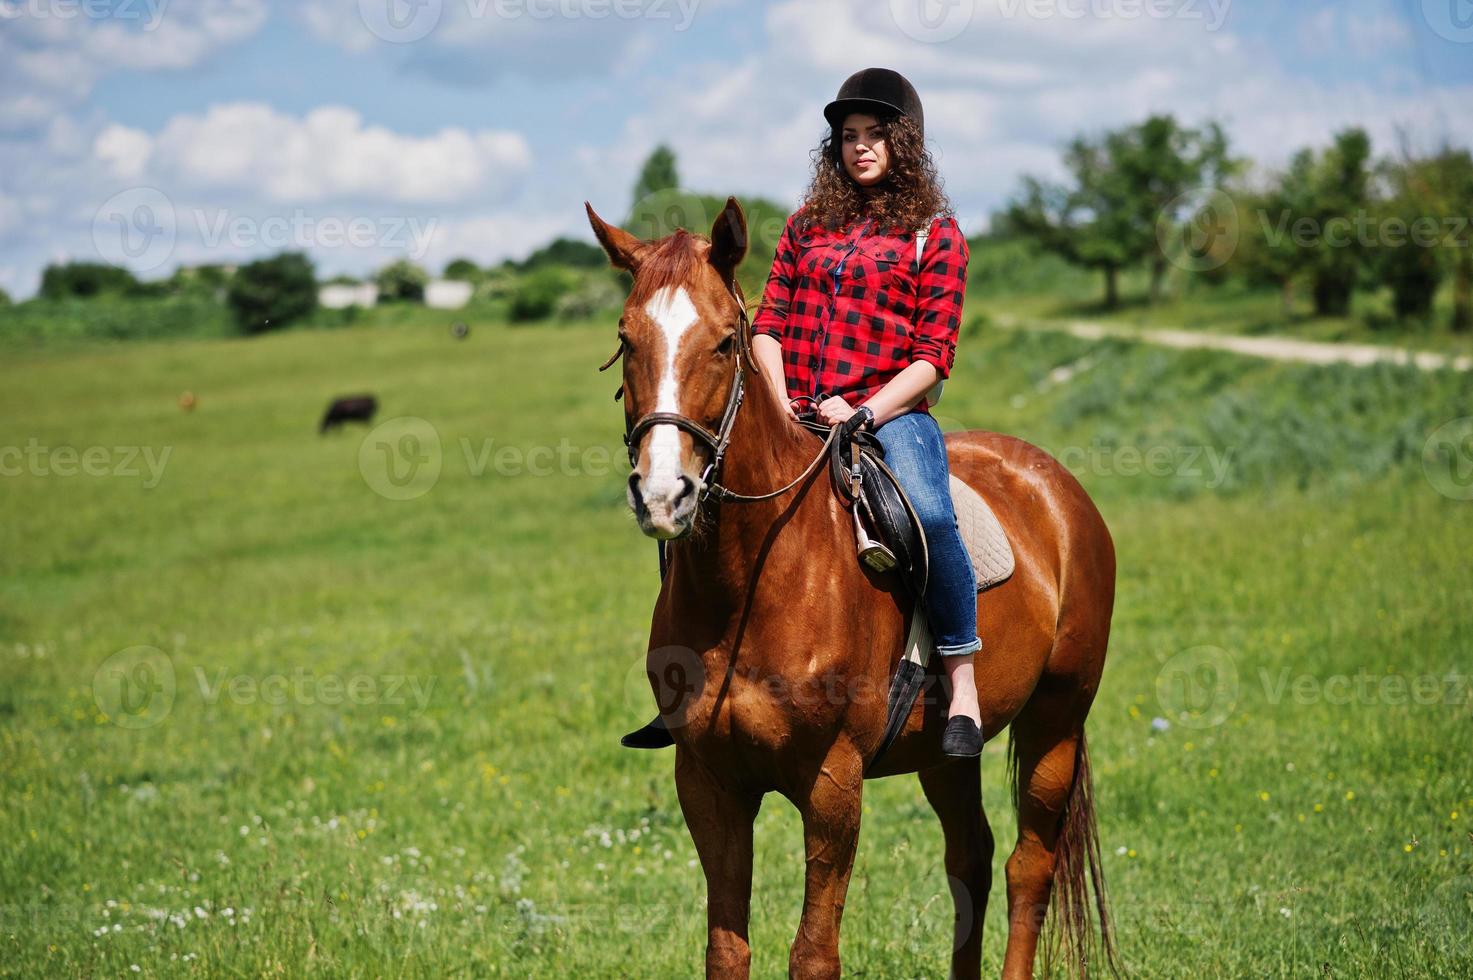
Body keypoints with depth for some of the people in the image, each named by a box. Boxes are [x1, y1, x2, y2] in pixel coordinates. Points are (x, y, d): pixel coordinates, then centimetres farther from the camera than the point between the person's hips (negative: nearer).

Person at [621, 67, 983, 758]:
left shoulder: (935, 233, 4)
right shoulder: (808, 225, 17)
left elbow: (934, 355, -3)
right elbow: (768, 324, 13)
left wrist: (862, 413, -15)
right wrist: (779, 405, -4)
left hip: (890, 415, -5)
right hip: (795, 417, 5)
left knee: (929, 515, -35)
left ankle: (962, 688, -22)